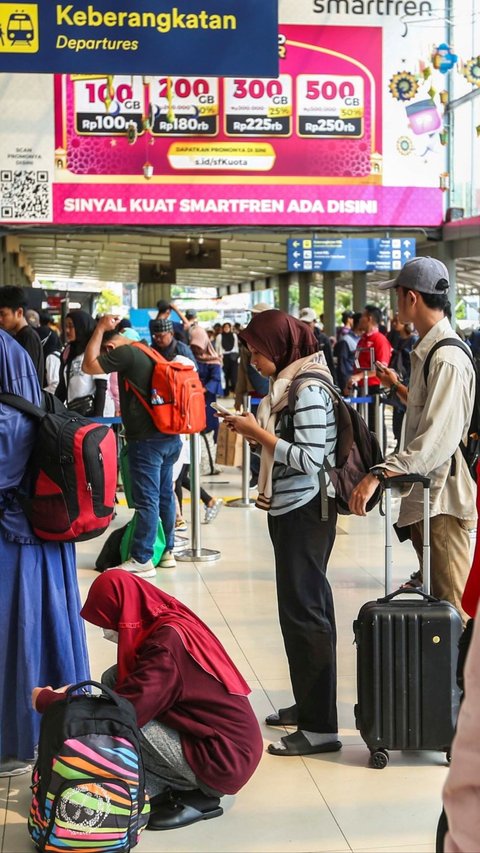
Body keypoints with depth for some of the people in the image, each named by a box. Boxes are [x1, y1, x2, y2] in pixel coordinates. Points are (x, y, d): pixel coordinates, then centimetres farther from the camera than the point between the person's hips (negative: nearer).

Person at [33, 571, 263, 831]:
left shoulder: (166, 646, -24)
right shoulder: (170, 623, 3)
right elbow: (134, 689, 16)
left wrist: (46, 700, -12)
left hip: (225, 762, -9)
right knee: (113, 680, 3)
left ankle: (194, 797, -2)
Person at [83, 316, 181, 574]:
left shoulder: (126, 353, -13)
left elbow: (89, 366, -14)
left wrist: (100, 328, -7)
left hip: (146, 440, -9)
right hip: (169, 437, 9)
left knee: (146, 500, -5)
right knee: (165, 496, 14)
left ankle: (142, 560, -1)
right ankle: (167, 551, 22)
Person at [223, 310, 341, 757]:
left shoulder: (308, 387, -17)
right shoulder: (289, 380, 12)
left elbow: (309, 458, -23)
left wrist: (258, 432, -16)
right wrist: (256, 428, 4)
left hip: (306, 510, -10)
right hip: (290, 507, 10)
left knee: (303, 611, -7)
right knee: (303, 607, 16)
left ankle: (320, 726, -2)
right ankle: (307, 704, 27)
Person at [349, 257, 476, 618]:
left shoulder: (448, 360, -19)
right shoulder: (428, 351, 13)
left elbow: (437, 441, -29)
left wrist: (378, 475, -34)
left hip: (442, 496, -10)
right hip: (423, 493, 10)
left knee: (452, 603, -4)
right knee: (434, 596, 17)